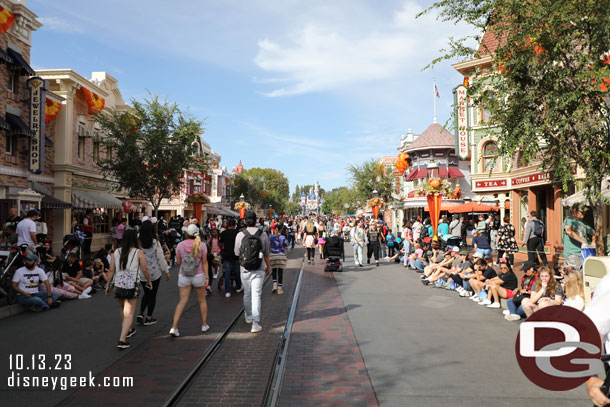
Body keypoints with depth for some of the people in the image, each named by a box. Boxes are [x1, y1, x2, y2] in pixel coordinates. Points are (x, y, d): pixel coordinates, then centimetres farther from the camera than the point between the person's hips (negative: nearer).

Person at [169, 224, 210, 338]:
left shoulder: (180, 245, -5)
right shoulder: (201, 245, -7)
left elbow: (178, 262, 1)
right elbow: (204, 262, -7)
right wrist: (206, 277, -4)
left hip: (183, 276, 1)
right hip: (198, 276, -1)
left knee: (182, 301, 4)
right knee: (202, 300, 16)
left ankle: (174, 327, -5)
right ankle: (204, 325, 25)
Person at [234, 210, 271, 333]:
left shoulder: (240, 235, -7)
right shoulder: (263, 234, -5)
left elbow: (237, 253, 3)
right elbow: (266, 253, 5)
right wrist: (269, 266, 19)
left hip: (245, 270, 1)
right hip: (259, 270, -1)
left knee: (247, 294, 19)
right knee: (256, 296, 0)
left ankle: (248, 316, 37)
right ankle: (255, 323, -4)